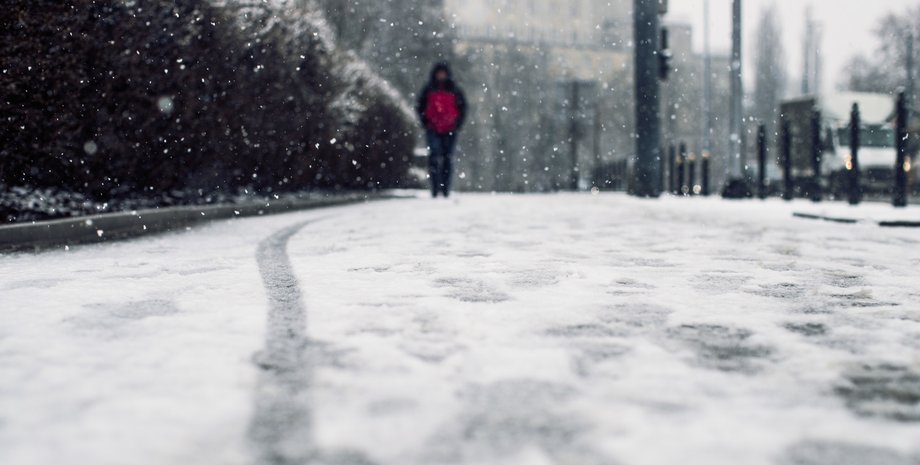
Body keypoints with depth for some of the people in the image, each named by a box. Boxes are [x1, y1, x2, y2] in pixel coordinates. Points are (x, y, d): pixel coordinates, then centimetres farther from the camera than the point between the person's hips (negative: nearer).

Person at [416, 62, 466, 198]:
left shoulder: (454, 90, 7)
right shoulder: (429, 89, 7)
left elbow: (463, 106, 12)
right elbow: (420, 106, 12)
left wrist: (457, 123, 1)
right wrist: (426, 122, 1)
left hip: (450, 130, 1)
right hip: (433, 130, -1)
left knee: (447, 158, 3)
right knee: (434, 157, -11)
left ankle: (446, 189, 9)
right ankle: (435, 188, -11)